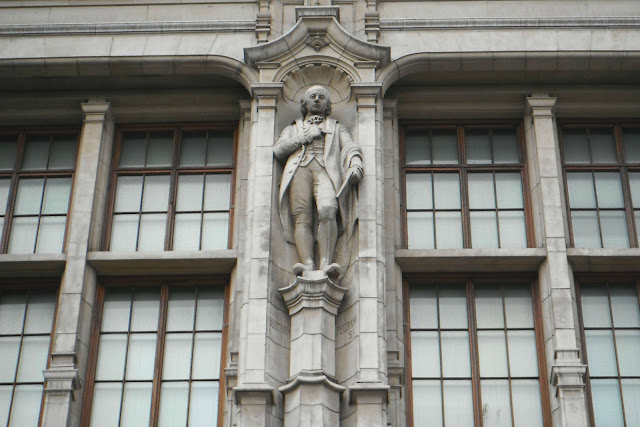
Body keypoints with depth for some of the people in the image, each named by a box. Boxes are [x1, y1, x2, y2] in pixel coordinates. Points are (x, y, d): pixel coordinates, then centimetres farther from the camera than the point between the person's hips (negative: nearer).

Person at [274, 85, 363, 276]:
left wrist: (355, 165, -8)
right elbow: (278, 151, 17)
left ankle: (326, 263, -44)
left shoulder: (337, 128, 34)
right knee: (302, 217, -24)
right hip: (299, 170, 1)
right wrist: (305, 137, 7)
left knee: (327, 210, -32)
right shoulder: (292, 129, 35)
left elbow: (351, 148, 15)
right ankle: (307, 265, -42)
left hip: (326, 170, -1)